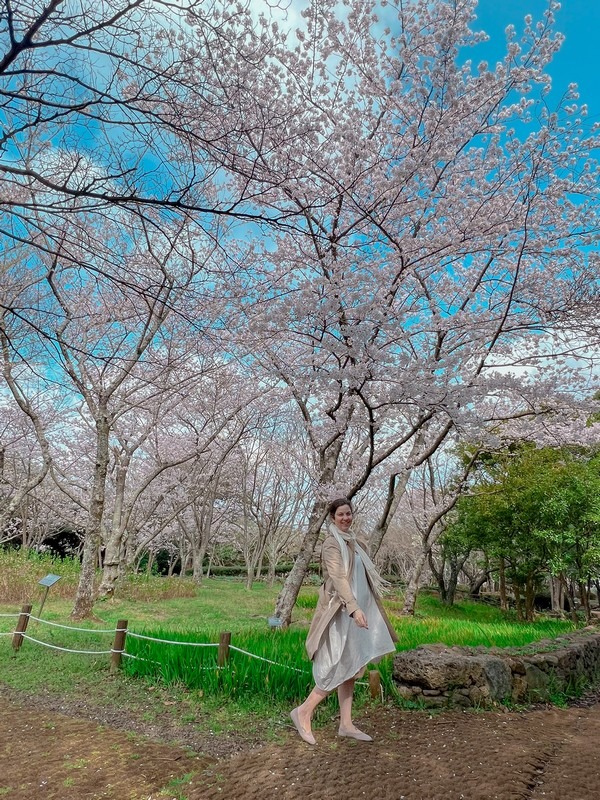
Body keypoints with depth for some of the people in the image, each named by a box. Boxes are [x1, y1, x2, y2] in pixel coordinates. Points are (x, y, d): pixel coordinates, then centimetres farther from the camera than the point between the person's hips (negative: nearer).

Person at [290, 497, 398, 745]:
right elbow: (338, 578, -24)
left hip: (356, 609, 8)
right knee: (341, 668, -6)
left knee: (351, 669, 11)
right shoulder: (332, 543, -14)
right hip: (342, 612, -8)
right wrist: (354, 608, -33)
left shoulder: (353, 542, 13)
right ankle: (303, 712, 7)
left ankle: (346, 724, 20)